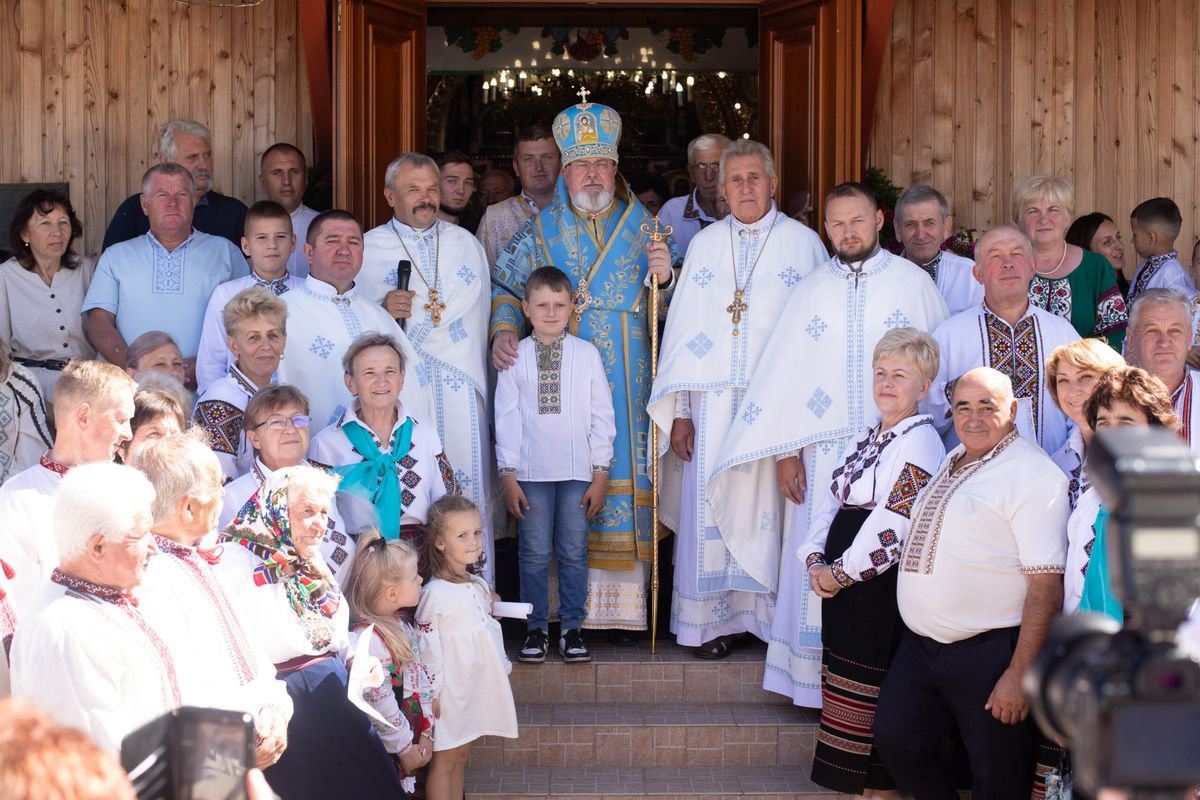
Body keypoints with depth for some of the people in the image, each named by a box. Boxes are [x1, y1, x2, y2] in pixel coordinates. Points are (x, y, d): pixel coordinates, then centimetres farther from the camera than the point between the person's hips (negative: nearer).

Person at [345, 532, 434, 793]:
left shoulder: (402, 625, 4)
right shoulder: (366, 639, -25)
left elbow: (420, 678, 8)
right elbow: (381, 704, -22)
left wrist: (426, 733, 4)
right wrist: (405, 748, -13)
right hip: (384, 750, -8)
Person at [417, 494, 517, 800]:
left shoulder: (480, 586, 6)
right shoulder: (434, 594, -18)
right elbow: (427, 648, -17)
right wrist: (431, 694, -15)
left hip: (478, 687, 7)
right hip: (449, 691, -7)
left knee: (460, 756, 15)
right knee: (443, 760, 2)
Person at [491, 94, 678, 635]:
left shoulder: (644, 227, 9)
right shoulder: (540, 231, 9)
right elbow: (505, 288, 10)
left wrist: (664, 276, -15)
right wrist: (503, 330, -9)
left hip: (627, 387, 0)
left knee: (625, 478, -2)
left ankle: (625, 600, 3)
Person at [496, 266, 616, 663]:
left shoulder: (586, 354, 2)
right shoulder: (515, 356, 2)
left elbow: (602, 415, 4)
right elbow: (506, 417, 3)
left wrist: (600, 473, 0)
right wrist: (508, 475, -2)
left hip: (577, 470, 0)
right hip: (531, 471, 0)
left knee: (574, 552, 4)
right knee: (534, 553, 4)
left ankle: (572, 629, 13)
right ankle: (536, 628, 14)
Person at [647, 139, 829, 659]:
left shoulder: (804, 244, 3)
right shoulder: (705, 245, 11)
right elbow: (681, 328, 10)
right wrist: (678, 409, 3)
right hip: (712, 402, 2)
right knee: (710, 511, 1)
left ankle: (776, 615, 8)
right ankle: (715, 618, 9)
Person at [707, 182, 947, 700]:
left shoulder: (913, 283, 5)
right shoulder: (810, 291, 10)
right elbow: (784, 372, 8)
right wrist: (786, 453, 1)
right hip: (823, 453, 2)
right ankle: (817, 679, 6)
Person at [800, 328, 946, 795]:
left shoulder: (920, 442, -13)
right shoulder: (866, 438, 14)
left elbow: (892, 526, -19)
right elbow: (831, 500, 13)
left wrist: (841, 571, -14)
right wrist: (815, 560, -2)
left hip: (881, 588, -9)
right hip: (840, 583, 9)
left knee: (869, 696, -3)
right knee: (841, 682, 13)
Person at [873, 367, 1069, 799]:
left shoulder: (1033, 474, -13)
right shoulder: (949, 462, 14)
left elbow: (1046, 585, -19)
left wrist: (1019, 673, -22)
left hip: (988, 652, -8)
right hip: (919, 645, 8)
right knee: (893, 738, 5)